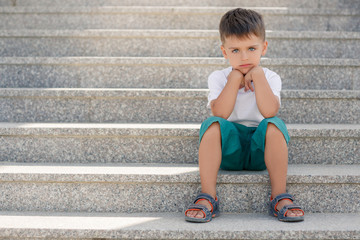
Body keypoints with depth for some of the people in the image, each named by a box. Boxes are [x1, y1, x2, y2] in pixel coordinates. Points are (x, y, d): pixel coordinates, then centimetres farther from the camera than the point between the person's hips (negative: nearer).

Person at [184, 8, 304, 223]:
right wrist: (235, 78, -14)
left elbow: (269, 111, -20)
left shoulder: (270, 78, 1)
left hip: (261, 150, 0)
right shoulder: (218, 78, 3)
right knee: (213, 124, -29)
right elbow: (220, 113, -16)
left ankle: (280, 197, -27)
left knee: (274, 124, -30)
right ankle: (208, 198, -30)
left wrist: (258, 75, -16)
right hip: (228, 150, 1)